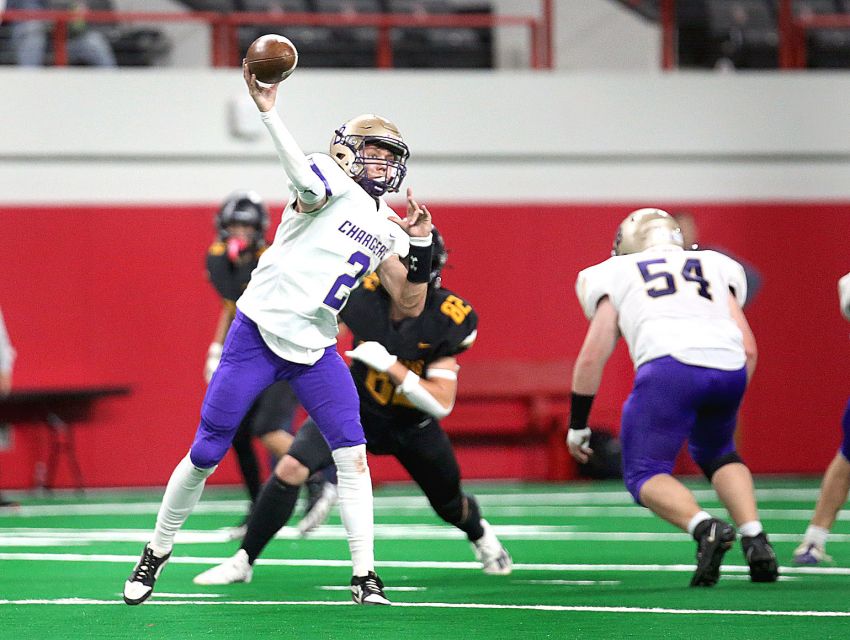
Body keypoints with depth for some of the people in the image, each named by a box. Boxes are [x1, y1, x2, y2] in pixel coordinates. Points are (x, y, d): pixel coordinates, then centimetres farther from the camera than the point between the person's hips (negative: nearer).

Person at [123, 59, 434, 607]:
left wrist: (421, 247, -5)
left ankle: (365, 576, -5)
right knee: (206, 454, 0)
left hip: (316, 351, 5)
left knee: (352, 454, -9)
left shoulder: (386, 230, 11)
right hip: (257, 335, -5)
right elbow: (308, 184, -33)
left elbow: (410, 305, 11)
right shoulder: (332, 182, -7)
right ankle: (158, 552, 19)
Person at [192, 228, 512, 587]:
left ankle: (479, 534, 58)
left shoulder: (448, 319, -27)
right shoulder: (361, 294, -24)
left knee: (452, 507, 18)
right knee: (291, 468, -23)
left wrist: (390, 365, -37)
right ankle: (243, 562, -10)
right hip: (356, 406, 0)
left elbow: (441, 404, -29)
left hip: (411, 424, 0)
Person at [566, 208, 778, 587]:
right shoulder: (716, 269, 31)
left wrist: (577, 425, 27)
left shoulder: (617, 276, 25)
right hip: (729, 370, 4)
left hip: (670, 366, -4)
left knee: (644, 475, 6)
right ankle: (756, 540, 9)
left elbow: (592, 358, 19)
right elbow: (748, 349, 24)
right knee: (715, 454, 29)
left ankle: (704, 527, -21)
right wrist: (726, 410, 34)